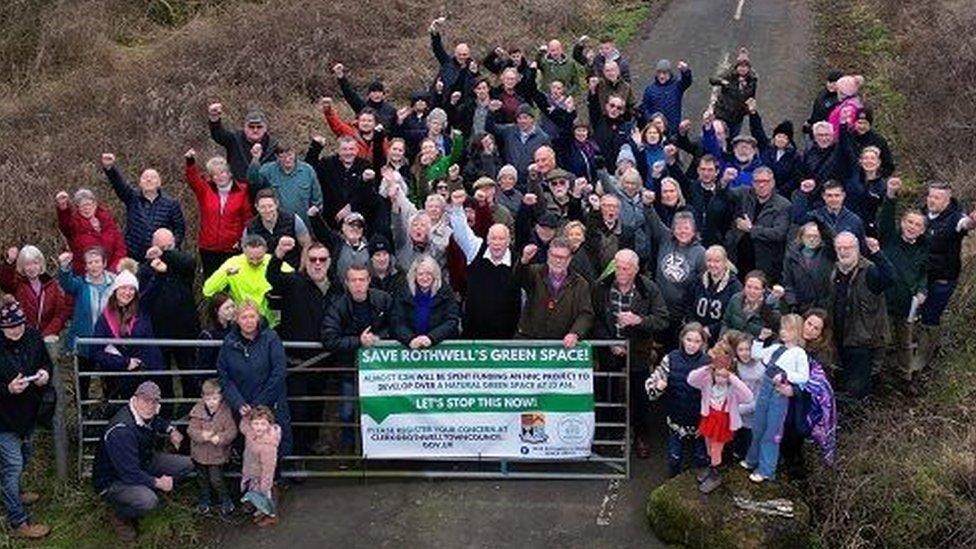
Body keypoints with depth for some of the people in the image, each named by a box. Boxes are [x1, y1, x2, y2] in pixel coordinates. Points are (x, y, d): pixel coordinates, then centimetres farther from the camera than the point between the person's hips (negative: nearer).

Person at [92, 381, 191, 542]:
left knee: (186, 465, 1)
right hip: (112, 480, -9)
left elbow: (157, 421, 24)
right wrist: (158, 482, -21)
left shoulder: (146, 414, -6)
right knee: (148, 501, -37)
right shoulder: (121, 430, -34)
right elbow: (129, 473, -32)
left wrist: (171, 430, 5)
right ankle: (119, 517, -3)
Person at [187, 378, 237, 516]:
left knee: (216, 479, -3)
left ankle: (226, 502, 17)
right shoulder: (197, 411, -9)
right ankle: (203, 501, 39)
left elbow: (232, 431, -13)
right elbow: (191, 430, -11)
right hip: (200, 452, 3)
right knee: (202, 479, 18)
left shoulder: (225, 412, -13)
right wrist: (202, 435, -30)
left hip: (218, 453, -3)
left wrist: (220, 438, -29)